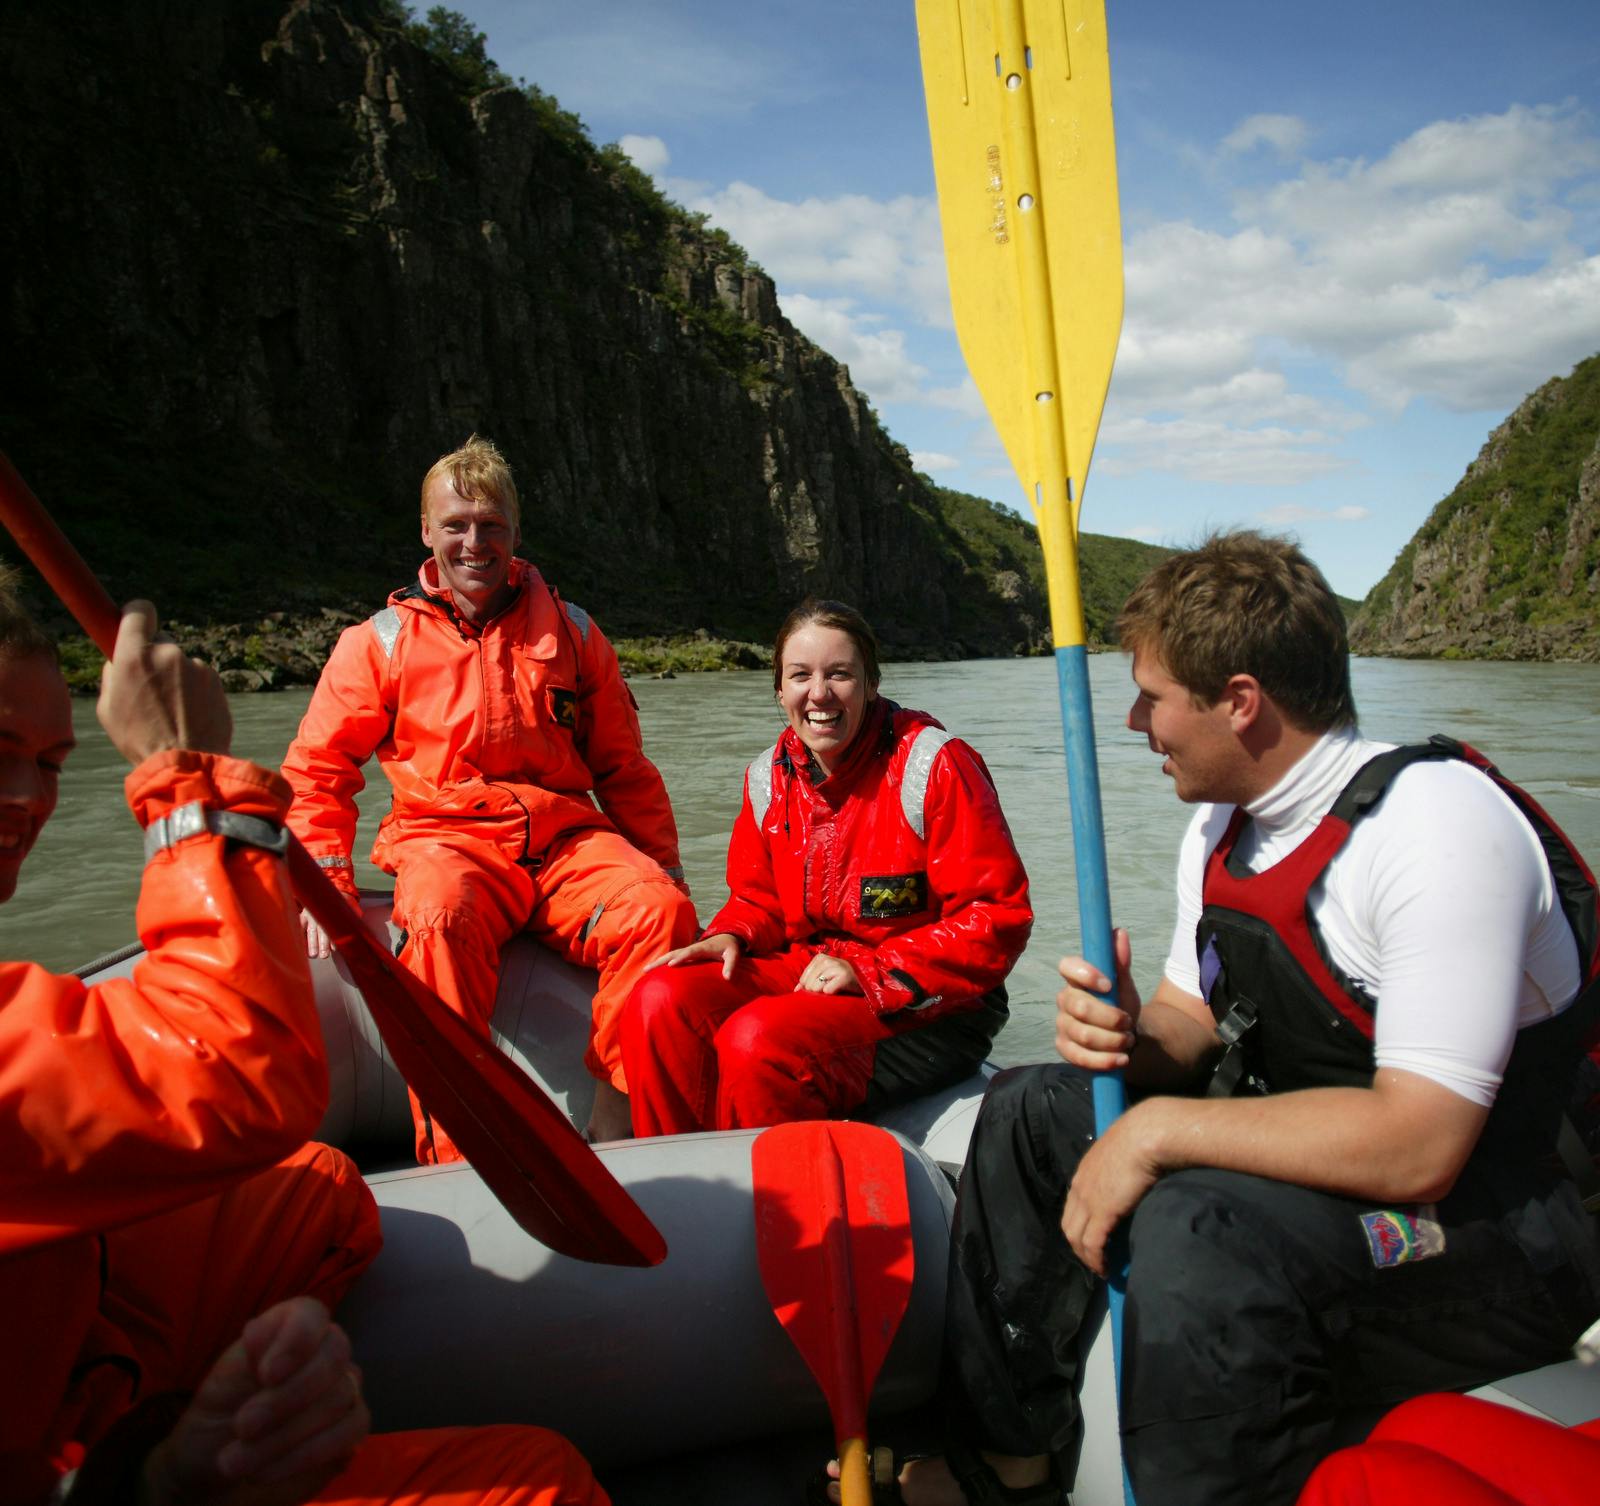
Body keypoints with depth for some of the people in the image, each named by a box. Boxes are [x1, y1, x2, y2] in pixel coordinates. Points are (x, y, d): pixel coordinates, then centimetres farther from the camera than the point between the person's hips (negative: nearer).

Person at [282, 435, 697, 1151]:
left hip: (567, 835, 2)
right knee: (442, 918, -37)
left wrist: (667, 866, 9)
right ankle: (452, 1156, -28)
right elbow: (316, 770, 10)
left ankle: (613, 1129, -19)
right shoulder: (380, 640, 9)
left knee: (661, 910, -28)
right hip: (445, 836, -1)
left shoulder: (571, 632, 13)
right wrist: (326, 885, -5)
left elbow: (623, 768, 18)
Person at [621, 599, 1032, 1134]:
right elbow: (758, 899, 18)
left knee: (758, 1040, -31)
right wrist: (729, 938, -6)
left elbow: (998, 917, -14)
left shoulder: (934, 765, -13)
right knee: (661, 1000, -17)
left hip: (929, 1006, -6)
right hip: (805, 970, 6)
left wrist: (872, 973, -20)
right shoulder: (769, 777, 7)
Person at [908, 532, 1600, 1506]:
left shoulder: (1438, 824, -24)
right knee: (1029, 1110, 7)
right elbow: (1193, 1024, 11)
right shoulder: (1224, 825, 3)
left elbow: (1416, 1148, -30)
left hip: (1488, 1235, -9)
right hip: (1293, 1165, 9)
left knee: (1196, 1224, -36)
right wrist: (1131, 1038, -12)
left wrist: (1158, 1131, -25)